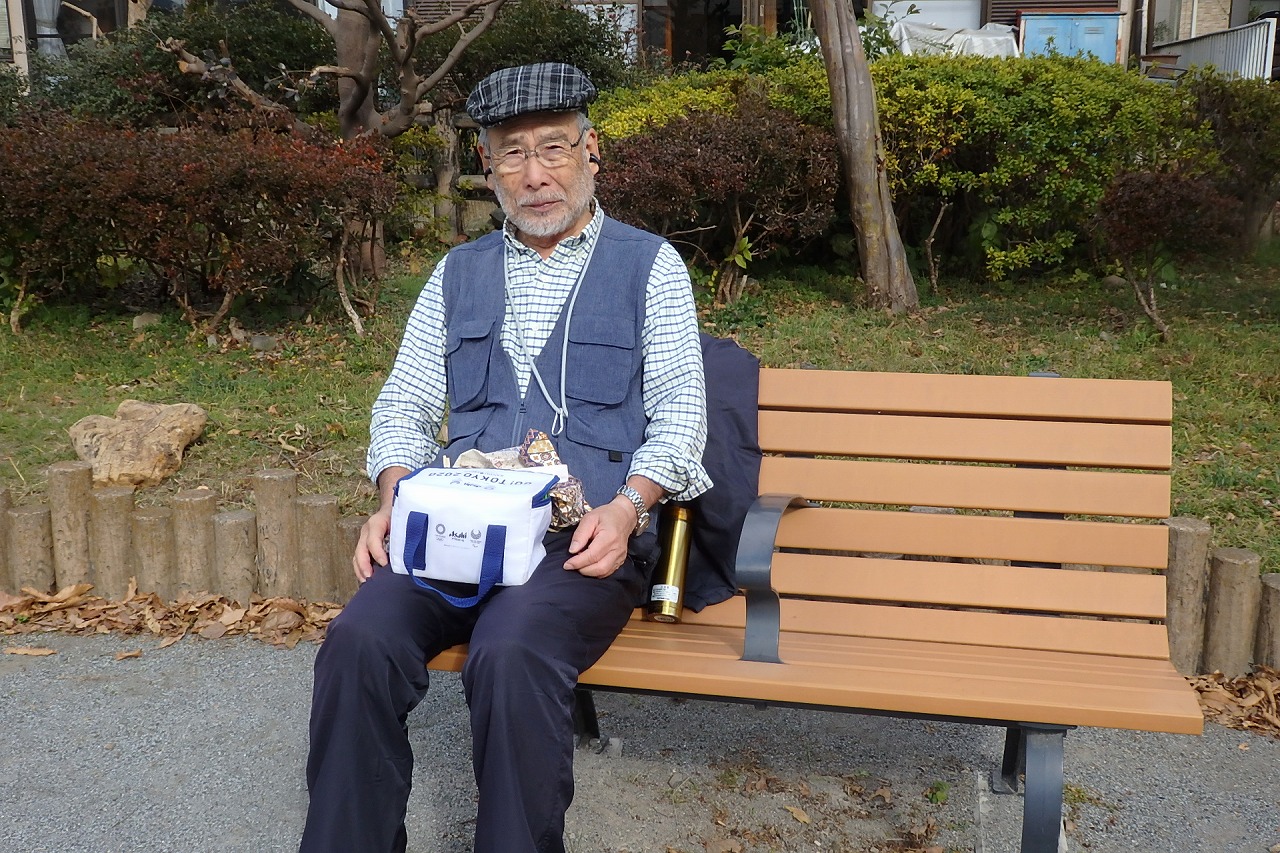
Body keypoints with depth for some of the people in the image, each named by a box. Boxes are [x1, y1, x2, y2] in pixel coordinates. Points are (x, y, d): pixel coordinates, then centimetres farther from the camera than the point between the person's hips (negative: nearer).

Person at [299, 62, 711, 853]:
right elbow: (405, 403, 17)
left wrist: (627, 506, -17)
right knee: (358, 642, -25)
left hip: (586, 537, -3)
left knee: (511, 655, -33)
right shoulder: (458, 273, 20)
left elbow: (680, 411, 2)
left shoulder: (649, 265, 10)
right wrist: (395, 501, -3)